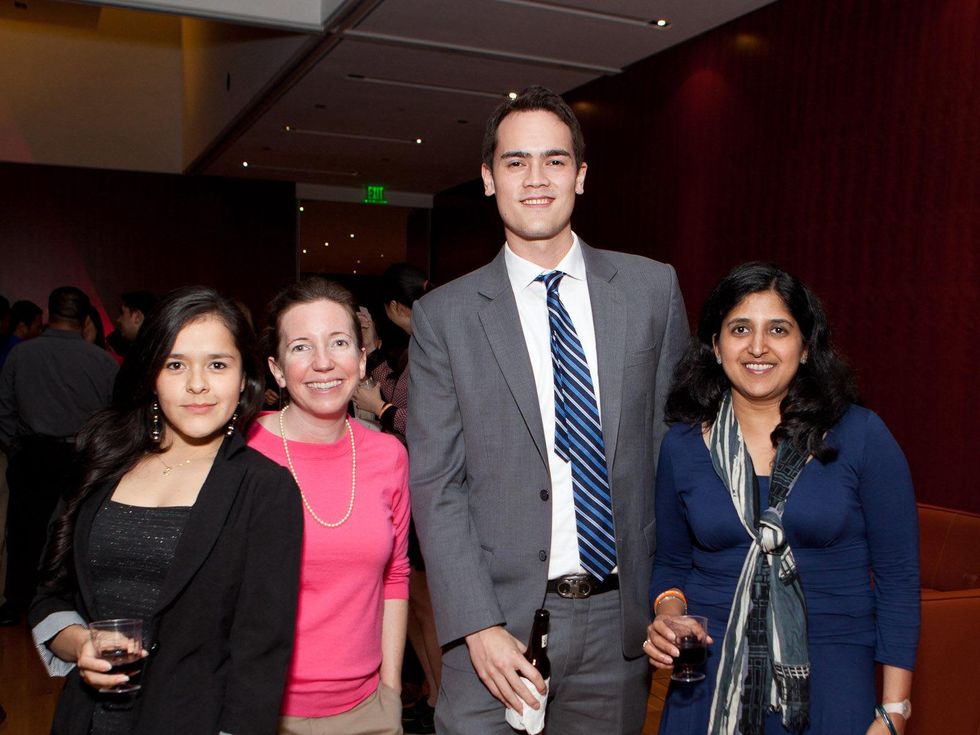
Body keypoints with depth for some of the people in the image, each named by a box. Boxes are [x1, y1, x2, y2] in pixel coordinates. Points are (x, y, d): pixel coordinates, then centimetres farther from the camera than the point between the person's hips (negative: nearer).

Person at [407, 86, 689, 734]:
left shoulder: (654, 289, 2)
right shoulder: (444, 316, -3)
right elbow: (435, 485, -5)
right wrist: (479, 627, -12)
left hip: (620, 615, 2)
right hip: (501, 617, -1)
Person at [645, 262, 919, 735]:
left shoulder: (860, 436, -7)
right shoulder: (682, 445, -1)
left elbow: (898, 577, -4)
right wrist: (667, 614, -9)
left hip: (830, 679, -1)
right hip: (710, 679, 2)